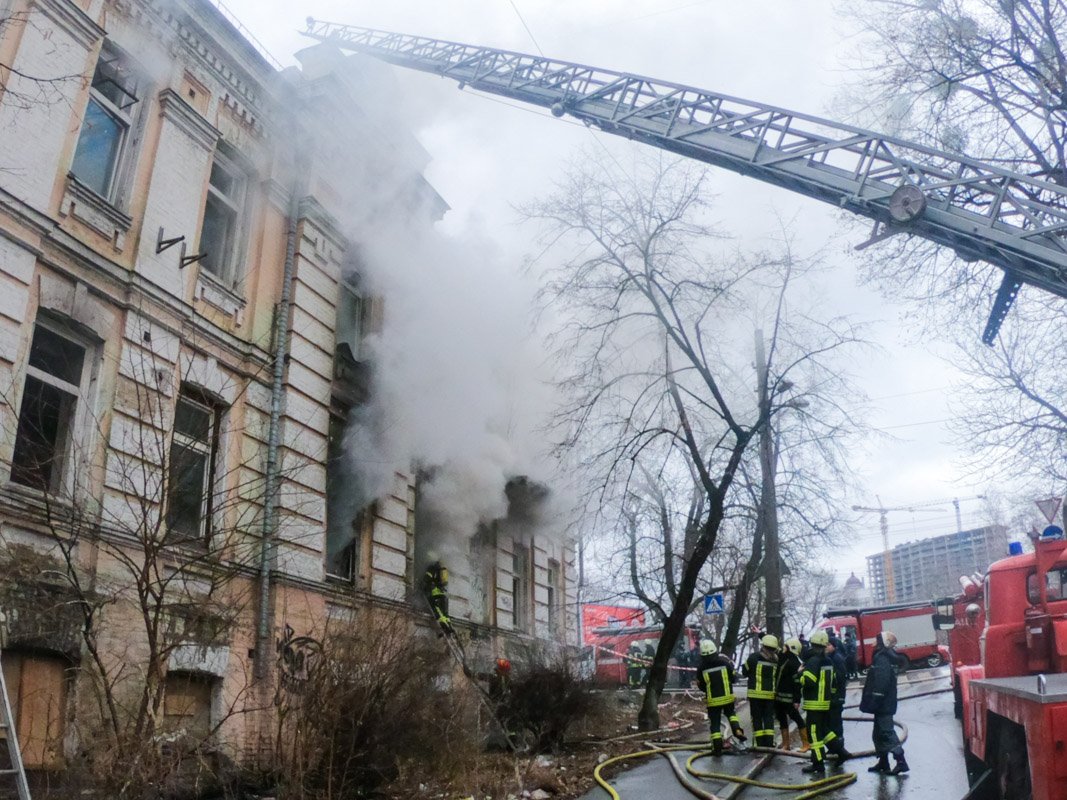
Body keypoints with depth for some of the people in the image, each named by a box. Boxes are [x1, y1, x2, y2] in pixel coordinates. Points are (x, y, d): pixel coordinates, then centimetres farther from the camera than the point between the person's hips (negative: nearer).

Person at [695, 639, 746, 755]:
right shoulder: (725, 662, -9)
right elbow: (733, 678, 1)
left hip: (712, 700, -2)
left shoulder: (701, 668, -12)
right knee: (731, 713, 28)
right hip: (728, 697, 2)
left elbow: (701, 685, -1)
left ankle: (717, 748, 4)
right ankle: (737, 730, 4)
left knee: (714, 723, 7)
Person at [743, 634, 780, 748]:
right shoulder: (776, 660, 0)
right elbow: (778, 676, 6)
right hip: (770, 694, 3)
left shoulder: (754, 657, -9)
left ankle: (760, 743, 4)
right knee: (769, 718, 10)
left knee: (757, 718, 5)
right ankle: (769, 743, 4)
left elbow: (744, 672, -1)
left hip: (756, 693, -2)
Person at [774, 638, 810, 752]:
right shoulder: (782, 658, 7)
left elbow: (797, 683, -20)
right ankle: (786, 744, 23)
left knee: (797, 718, -2)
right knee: (782, 719, 14)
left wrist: (797, 700, -22)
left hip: (788, 698, -9)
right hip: (778, 696, 9)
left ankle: (806, 744, 6)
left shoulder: (795, 664, -18)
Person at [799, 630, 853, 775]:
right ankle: (841, 752, 19)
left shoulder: (813, 661, -18)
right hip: (826, 702, 9)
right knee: (824, 729, 23)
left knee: (814, 734, -2)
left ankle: (818, 765, 2)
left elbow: (808, 681, -24)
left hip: (814, 704, -9)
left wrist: (801, 673, -8)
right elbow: (833, 681, 17)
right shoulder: (829, 661, 9)